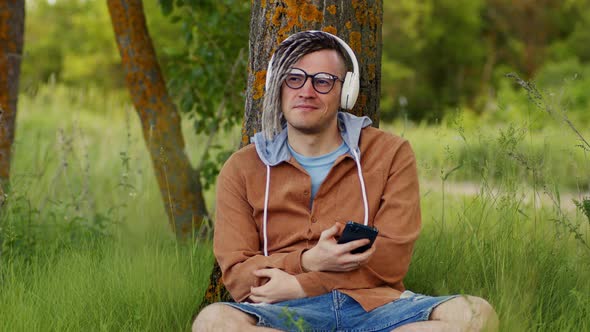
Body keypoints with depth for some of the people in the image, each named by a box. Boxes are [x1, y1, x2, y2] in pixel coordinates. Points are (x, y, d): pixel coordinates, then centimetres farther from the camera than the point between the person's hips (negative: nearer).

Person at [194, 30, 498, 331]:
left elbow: (390, 259, 1)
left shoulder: (390, 154, 11)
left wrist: (301, 285, -10)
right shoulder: (241, 169, 12)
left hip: (374, 305, 1)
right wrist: (309, 262, -14)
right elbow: (237, 275, 4)